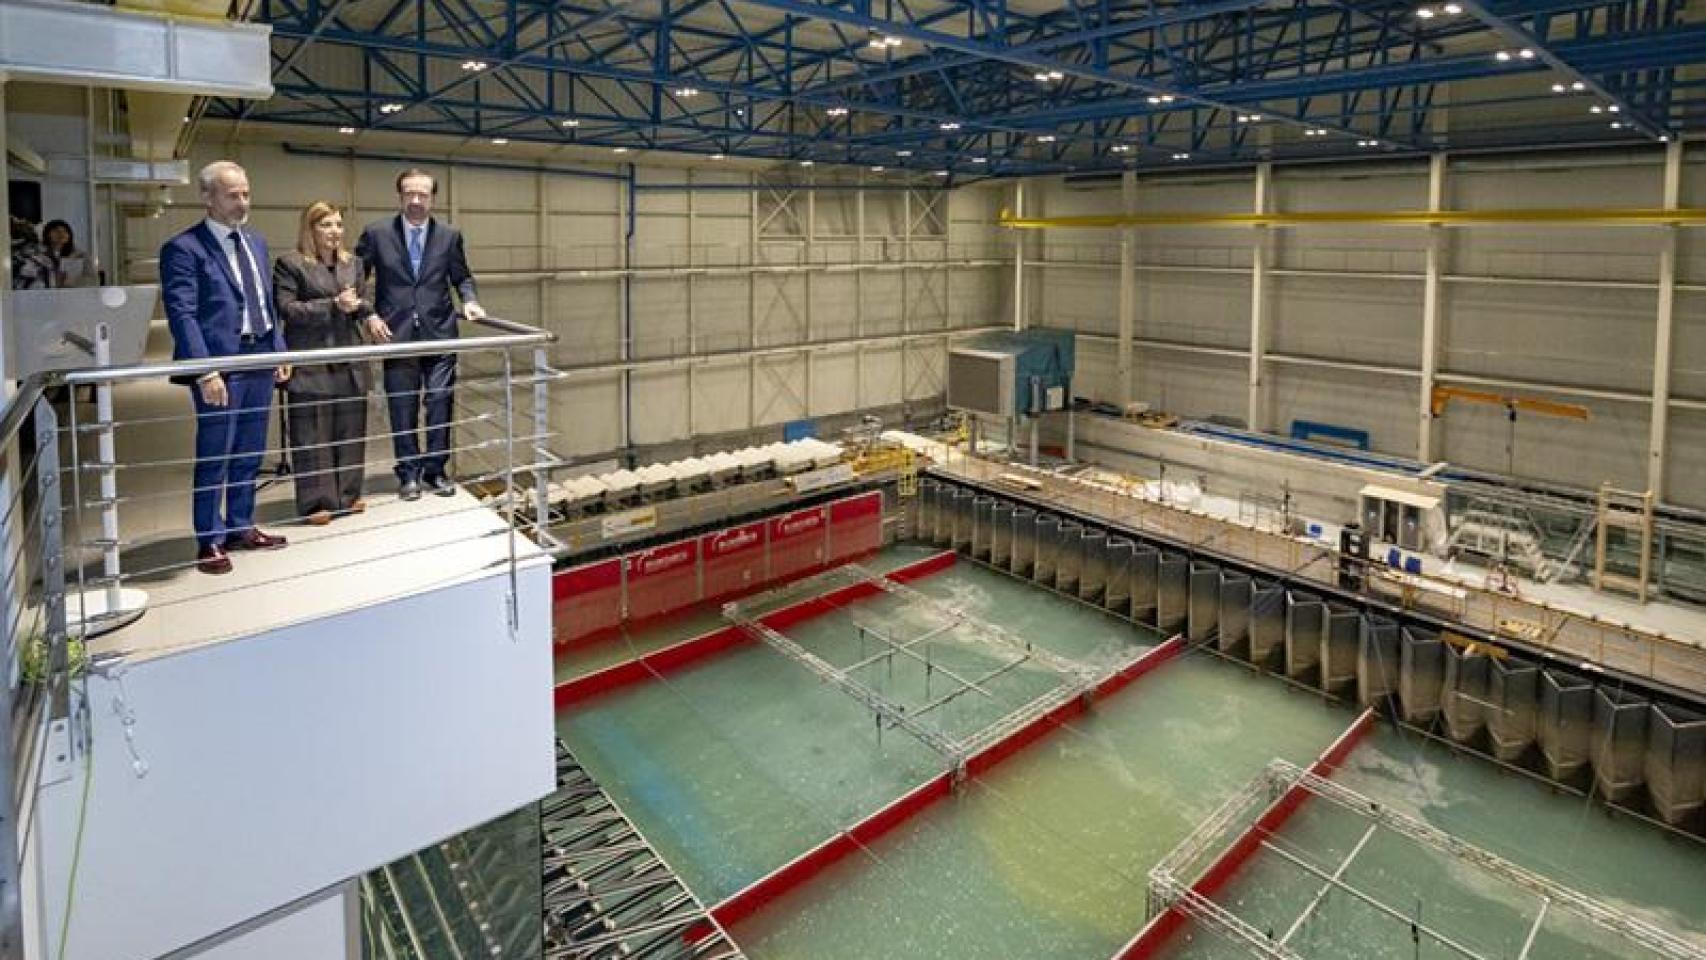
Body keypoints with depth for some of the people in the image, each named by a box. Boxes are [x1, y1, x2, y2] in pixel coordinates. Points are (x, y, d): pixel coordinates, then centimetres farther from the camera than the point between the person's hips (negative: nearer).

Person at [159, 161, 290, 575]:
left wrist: (280, 351, 11)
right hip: (219, 364, -7)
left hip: (260, 360, 7)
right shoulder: (183, 249, -9)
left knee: (250, 454, 14)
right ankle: (210, 540, 14)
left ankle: (241, 527, 27)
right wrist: (206, 372, -20)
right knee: (214, 457, 2)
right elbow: (181, 314, -14)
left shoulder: (256, 242, 14)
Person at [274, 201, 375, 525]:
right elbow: (286, 308, -9)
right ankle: (317, 501, 7)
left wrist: (357, 304, -8)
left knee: (350, 430, 9)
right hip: (311, 364, -5)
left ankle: (347, 495, 21)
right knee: (313, 434, 0)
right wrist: (333, 305, -16)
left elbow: (366, 305, 16)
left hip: (350, 361, 5)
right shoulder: (290, 263, -2)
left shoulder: (353, 263, 14)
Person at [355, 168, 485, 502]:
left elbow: (462, 277, 13)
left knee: (439, 405, 4)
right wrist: (369, 314, -6)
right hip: (396, 334, -1)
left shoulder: (450, 235, 3)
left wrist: (469, 300, -6)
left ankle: (435, 470, 17)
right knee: (402, 409, 6)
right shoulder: (376, 233, -1)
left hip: (439, 333, 1)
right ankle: (408, 473, 18)